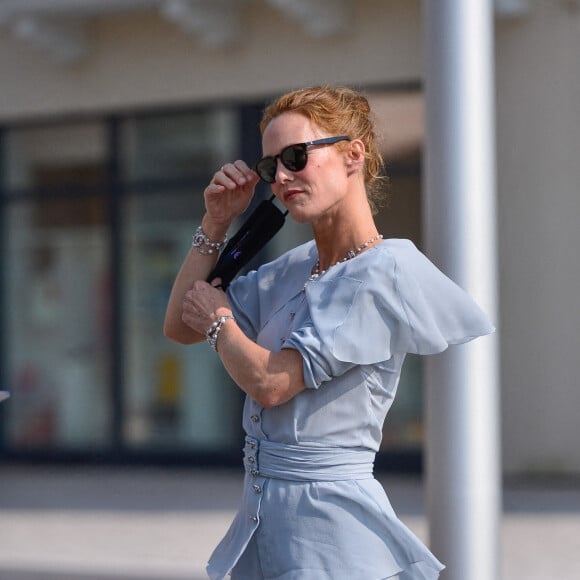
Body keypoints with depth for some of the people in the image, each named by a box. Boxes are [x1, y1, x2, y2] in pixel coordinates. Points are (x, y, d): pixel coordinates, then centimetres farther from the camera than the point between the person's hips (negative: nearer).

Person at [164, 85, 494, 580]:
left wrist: (219, 321, 1)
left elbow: (270, 383, -18)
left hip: (330, 529, -8)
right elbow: (180, 328, 16)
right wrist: (217, 222, 8)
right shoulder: (294, 269, 10)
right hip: (263, 519, 8)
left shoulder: (385, 272, -15)